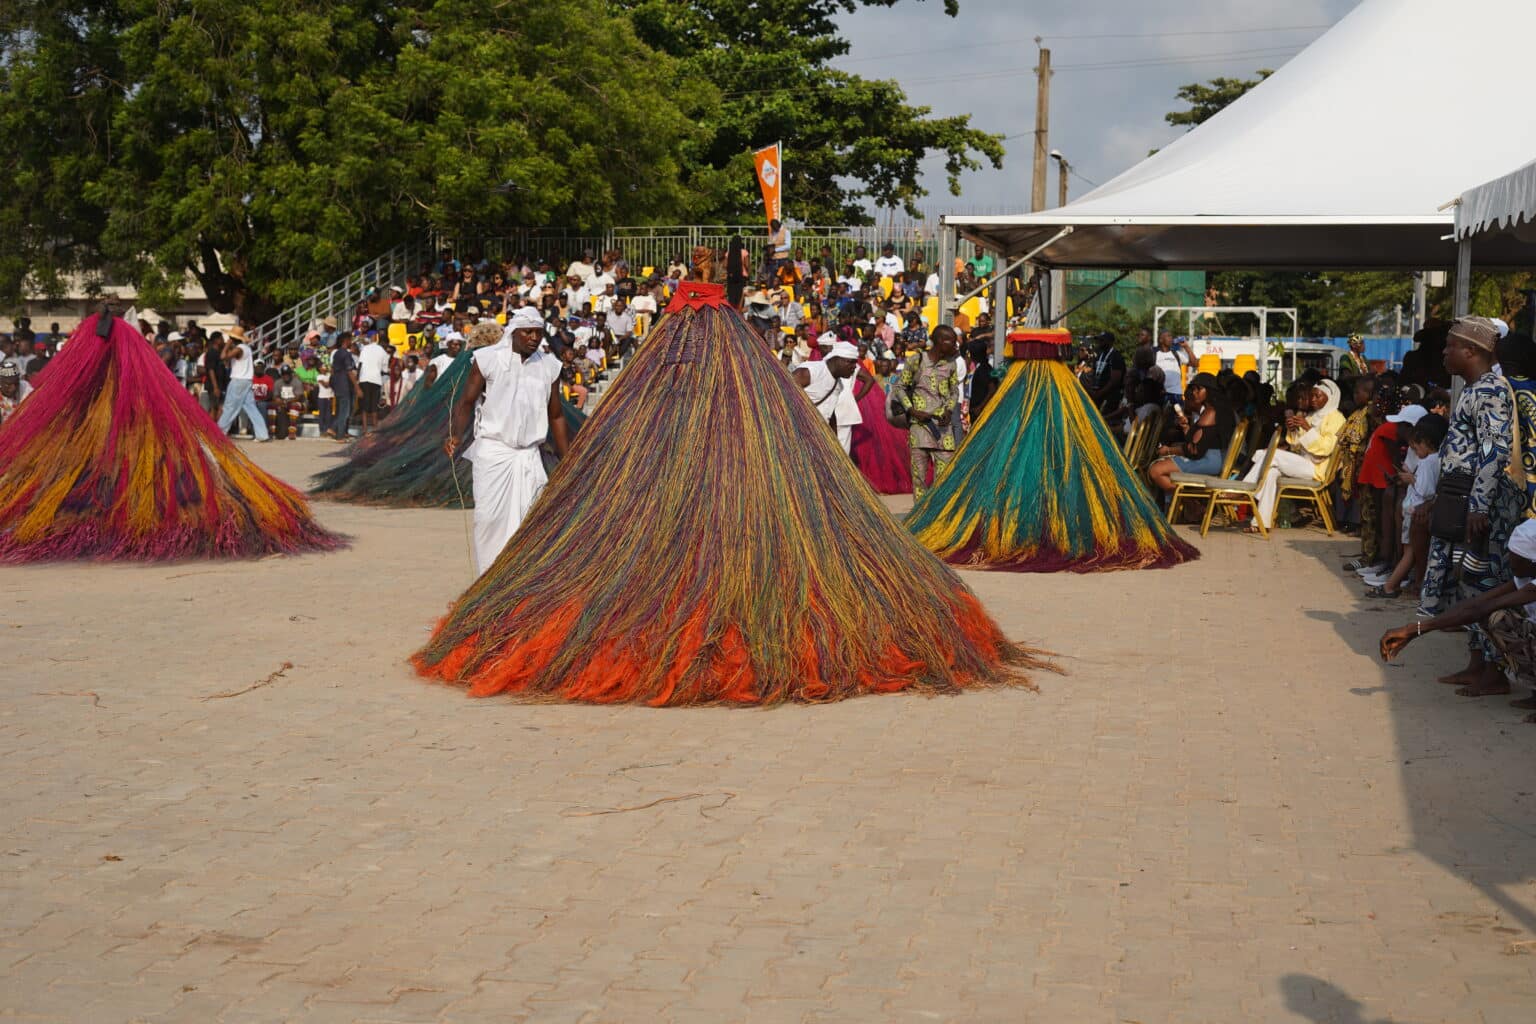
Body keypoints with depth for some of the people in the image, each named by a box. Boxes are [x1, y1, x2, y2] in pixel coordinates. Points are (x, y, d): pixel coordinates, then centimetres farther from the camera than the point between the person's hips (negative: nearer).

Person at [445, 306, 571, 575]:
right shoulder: (488, 359, -2)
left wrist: (567, 462, 14)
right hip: (492, 451, -3)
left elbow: (556, 417, 15)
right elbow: (466, 402, 0)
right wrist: (455, 436, -18)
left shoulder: (548, 366, 8)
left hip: (529, 454, 3)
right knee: (489, 516, -7)